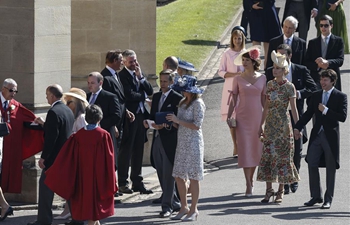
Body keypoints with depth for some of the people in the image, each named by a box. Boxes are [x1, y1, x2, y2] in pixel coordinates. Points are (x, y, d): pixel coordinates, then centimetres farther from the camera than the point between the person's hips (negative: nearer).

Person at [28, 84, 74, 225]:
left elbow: (51, 138, -21)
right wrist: (43, 124, 22)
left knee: (45, 185, 0)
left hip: (55, 156, -9)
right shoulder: (68, 110, 11)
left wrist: (43, 157, -16)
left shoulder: (53, 112, -18)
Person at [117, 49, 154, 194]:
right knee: (126, 150, -3)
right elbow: (129, 95, -19)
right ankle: (123, 183, 2)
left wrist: (141, 77, -6)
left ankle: (137, 182, 16)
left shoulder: (139, 74, 15)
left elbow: (150, 91, 6)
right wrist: (143, 96, -2)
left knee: (138, 151, 10)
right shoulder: (122, 75, -10)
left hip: (140, 115, 7)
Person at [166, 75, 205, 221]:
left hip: (193, 142, -8)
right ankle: (184, 207, 18)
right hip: (182, 142, 8)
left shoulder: (197, 104, -11)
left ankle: (194, 210, 4)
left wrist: (178, 120, -17)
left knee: (193, 177, -3)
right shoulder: (183, 103, 12)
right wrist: (172, 122, -3)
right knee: (178, 176, 8)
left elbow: (197, 125, -17)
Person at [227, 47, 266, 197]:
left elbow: (264, 99, 9)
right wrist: (229, 116, -1)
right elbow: (234, 99, 4)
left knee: (256, 149, 5)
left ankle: (251, 179, 22)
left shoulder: (262, 78, 4)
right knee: (245, 149, -6)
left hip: (257, 117, 1)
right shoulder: (238, 79, 1)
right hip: (243, 117, -1)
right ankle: (248, 185, -4)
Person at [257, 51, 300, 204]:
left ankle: (281, 191, 9)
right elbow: (267, 106, 13)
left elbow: (293, 109, -7)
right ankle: (269, 190, 9)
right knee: (267, 155, 2)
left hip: (283, 125, -5)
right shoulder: (270, 84, 7)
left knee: (282, 156, 0)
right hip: (270, 124, 5)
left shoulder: (289, 87, -7)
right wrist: (261, 124, 13)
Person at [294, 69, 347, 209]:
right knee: (312, 164, 1)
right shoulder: (316, 95, 11)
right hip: (317, 134, 5)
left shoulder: (340, 97, -4)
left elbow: (343, 117, -13)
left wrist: (326, 111, -17)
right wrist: (298, 128, 1)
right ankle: (316, 196, 13)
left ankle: (328, 199, 10)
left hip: (331, 136, -4)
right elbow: (308, 113, 12)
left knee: (330, 168, 3)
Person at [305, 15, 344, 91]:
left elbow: (340, 60, -3)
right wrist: (317, 65, -13)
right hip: (316, 78, 1)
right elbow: (307, 63, 7)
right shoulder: (312, 42, 12)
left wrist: (327, 63, -20)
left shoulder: (338, 41, 7)